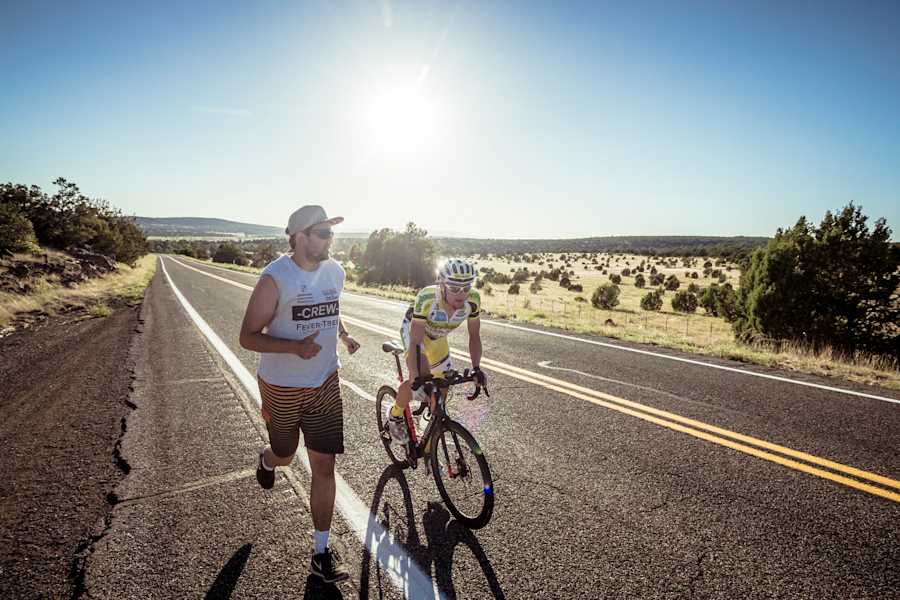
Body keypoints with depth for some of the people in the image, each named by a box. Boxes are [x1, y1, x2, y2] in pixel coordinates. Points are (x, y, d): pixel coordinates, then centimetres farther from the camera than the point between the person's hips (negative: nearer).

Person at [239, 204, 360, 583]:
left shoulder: (335, 272, 0)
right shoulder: (275, 278, -18)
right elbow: (248, 336, -16)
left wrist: (343, 335, 3)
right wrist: (295, 346, -31)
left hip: (325, 385, 3)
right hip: (281, 387, -3)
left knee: (324, 466, 2)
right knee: (284, 456, 19)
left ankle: (322, 554, 17)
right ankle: (266, 461, 59)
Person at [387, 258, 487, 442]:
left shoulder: (473, 299, -30)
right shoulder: (426, 298, -42)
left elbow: (474, 336, -18)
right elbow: (415, 342, -40)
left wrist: (476, 368, -29)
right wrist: (416, 378, -50)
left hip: (437, 337, 5)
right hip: (413, 328, -5)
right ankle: (395, 417, 0)